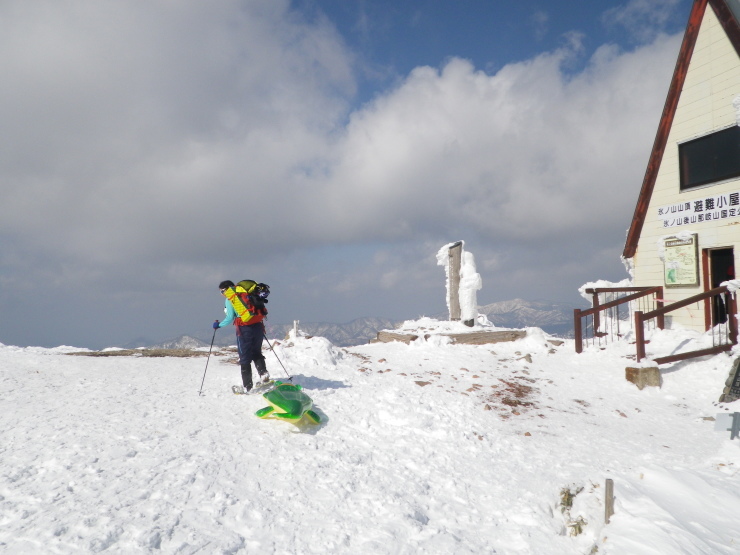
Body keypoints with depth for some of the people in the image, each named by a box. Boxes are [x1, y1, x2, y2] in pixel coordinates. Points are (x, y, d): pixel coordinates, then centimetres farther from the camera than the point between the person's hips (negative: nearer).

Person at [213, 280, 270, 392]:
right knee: (257, 353, 20)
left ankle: (248, 386, 5)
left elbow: (230, 318, -4)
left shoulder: (229, 299, 1)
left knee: (245, 358, 5)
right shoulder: (245, 293, 17)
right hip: (258, 326, 5)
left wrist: (218, 325, 12)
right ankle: (263, 373, -3)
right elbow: (257, 308, 15)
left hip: (244, 329, -5)